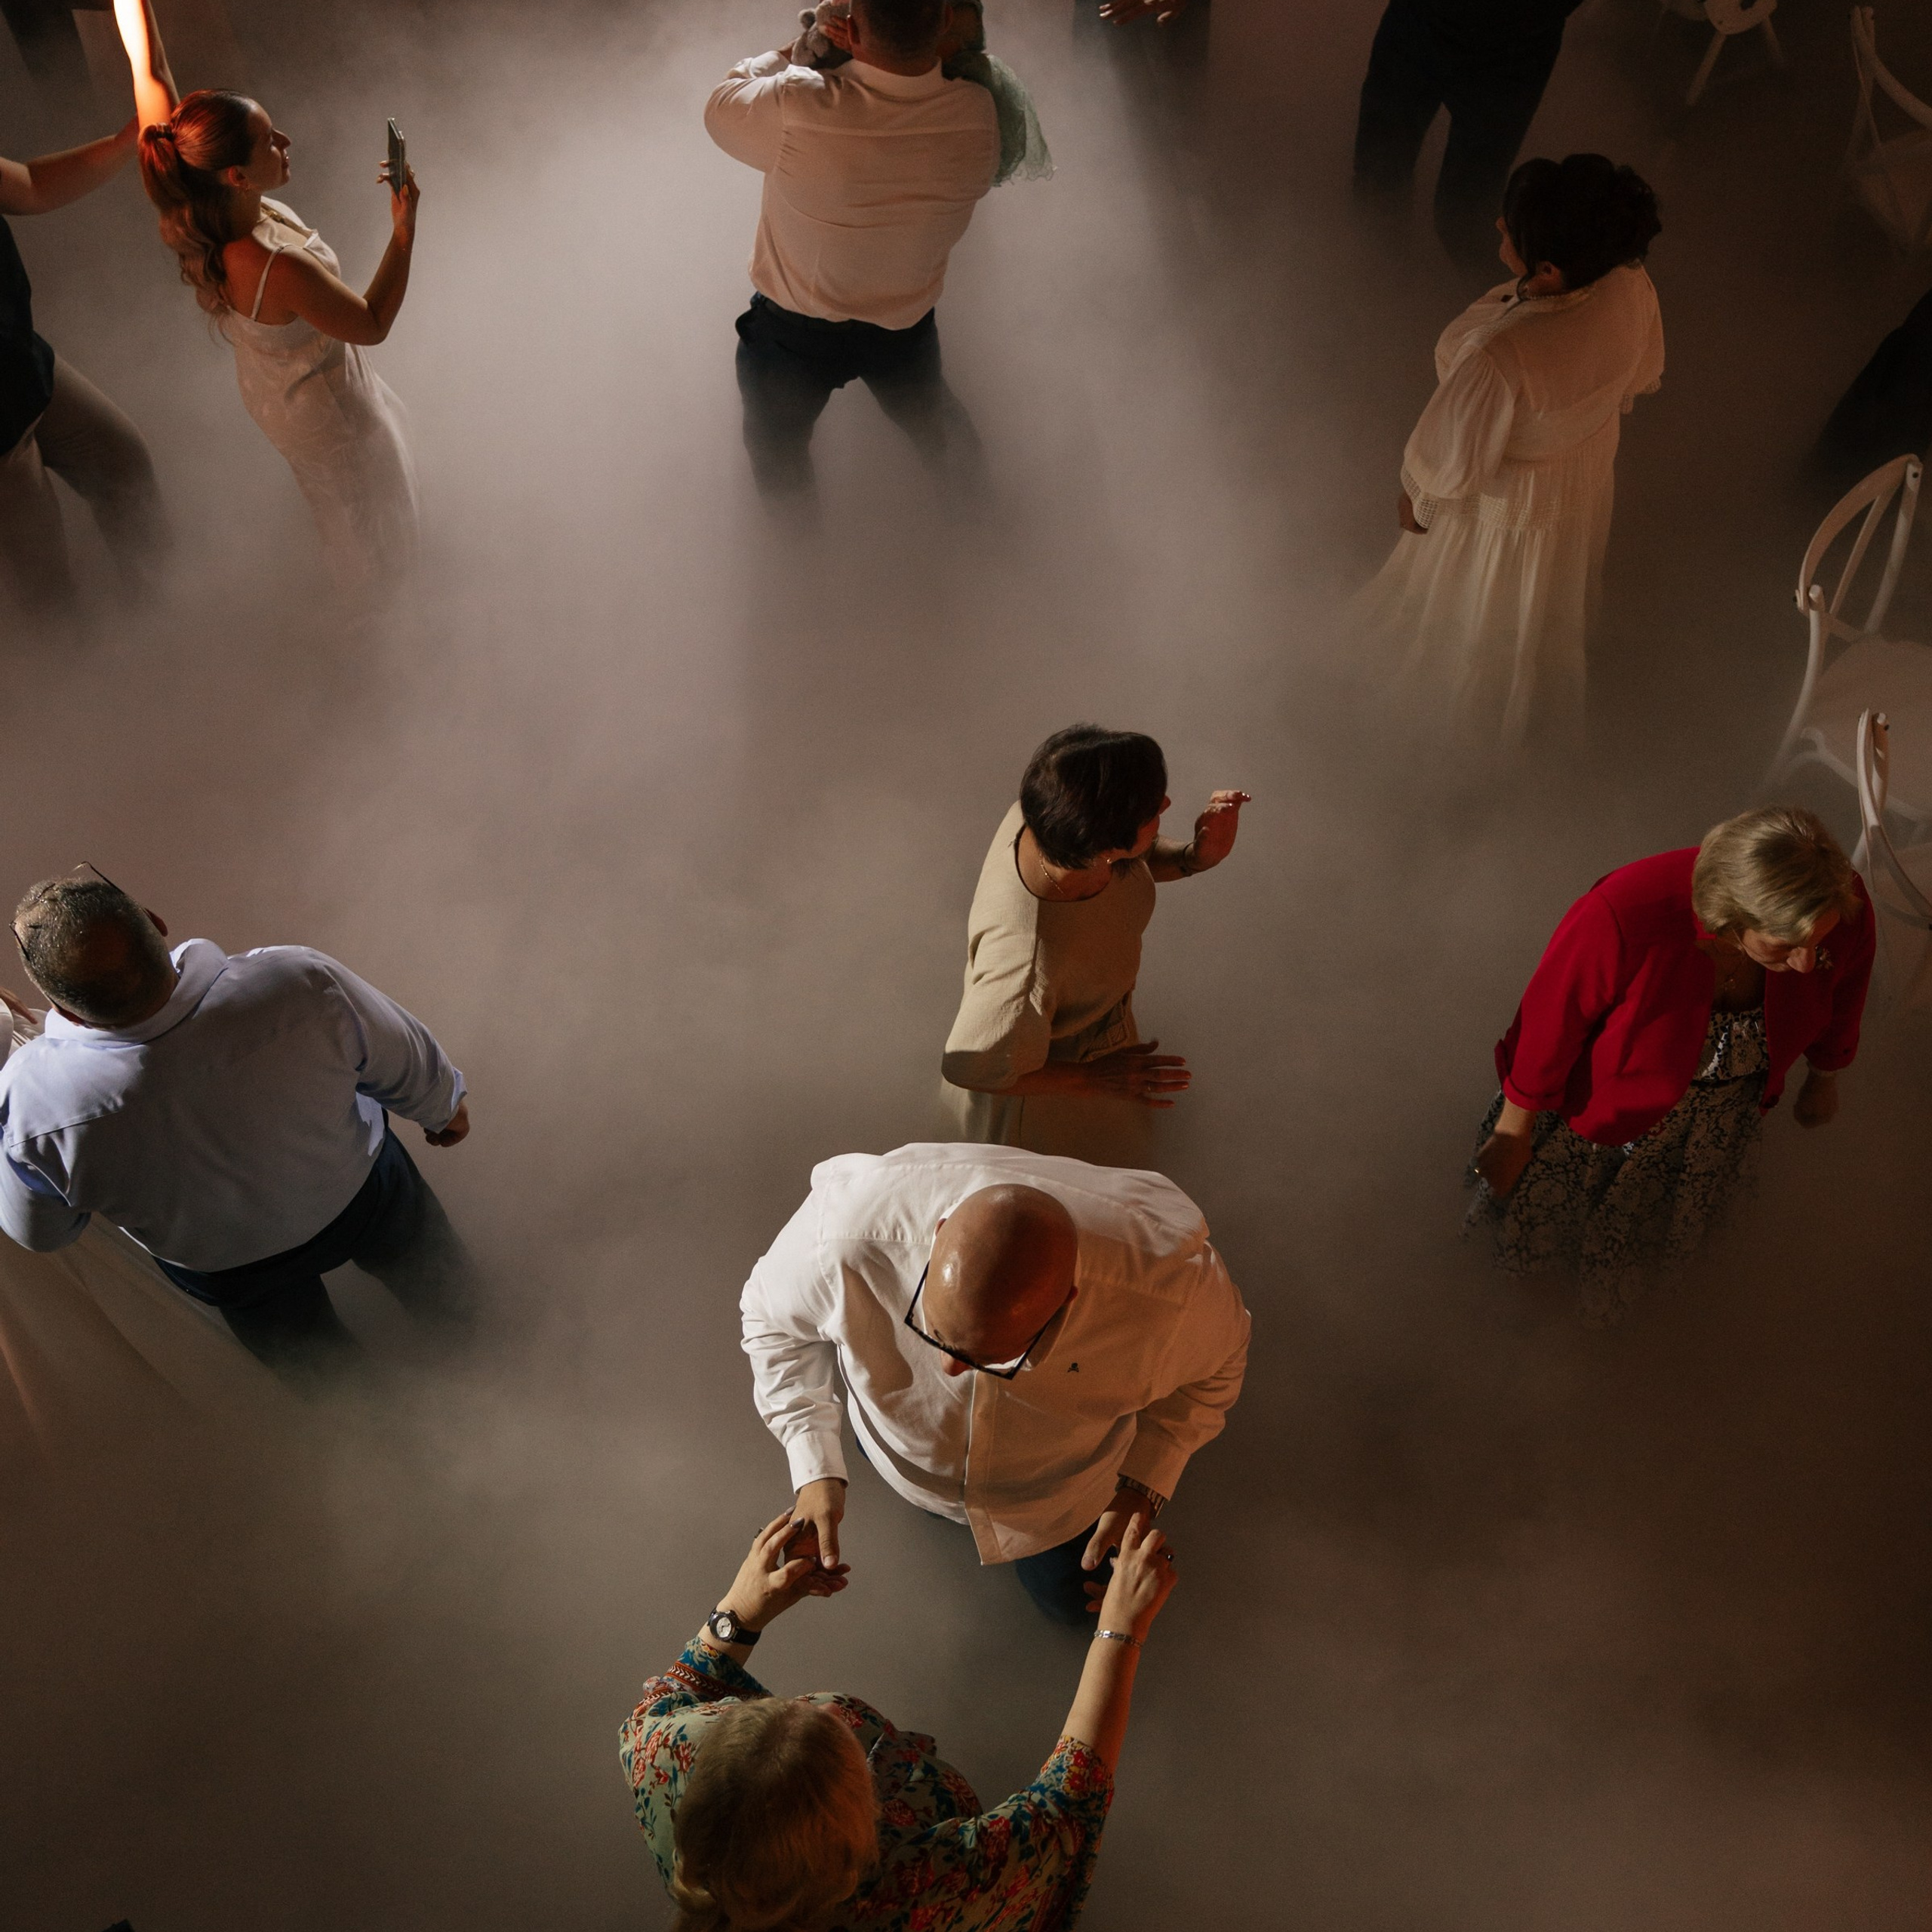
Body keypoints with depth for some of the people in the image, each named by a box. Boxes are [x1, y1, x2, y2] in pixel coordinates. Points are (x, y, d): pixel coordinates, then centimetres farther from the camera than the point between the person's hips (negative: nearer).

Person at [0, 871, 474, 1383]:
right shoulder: (301, 983, -44)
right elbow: (411, 1067, -20)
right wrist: (444, 1107, 5)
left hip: (228, 1276, 1)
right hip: (360, 1199, 0)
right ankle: (447, 1303, 67)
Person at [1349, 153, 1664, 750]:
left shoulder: (1497, 357, -47)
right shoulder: (1631, 287, -27)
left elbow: (1454, 462, -29)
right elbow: (1643, 377, -5)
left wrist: (1415, 496, -7)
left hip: (1505, 502, -6)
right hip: (1589, 463, 6)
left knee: (1487, 610, 29)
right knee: (1556, 588, 37)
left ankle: (1482, 701, 60)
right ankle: (1545, 687, 68)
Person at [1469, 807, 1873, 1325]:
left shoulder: (1842, 910, -34)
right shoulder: (1626, 916, -47)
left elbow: (1839, 1001, -8)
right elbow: (1551, 1019, -28)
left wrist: (1824, 1078, 12)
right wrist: (1513, 1133, -14)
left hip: (1722, 1108, 3)